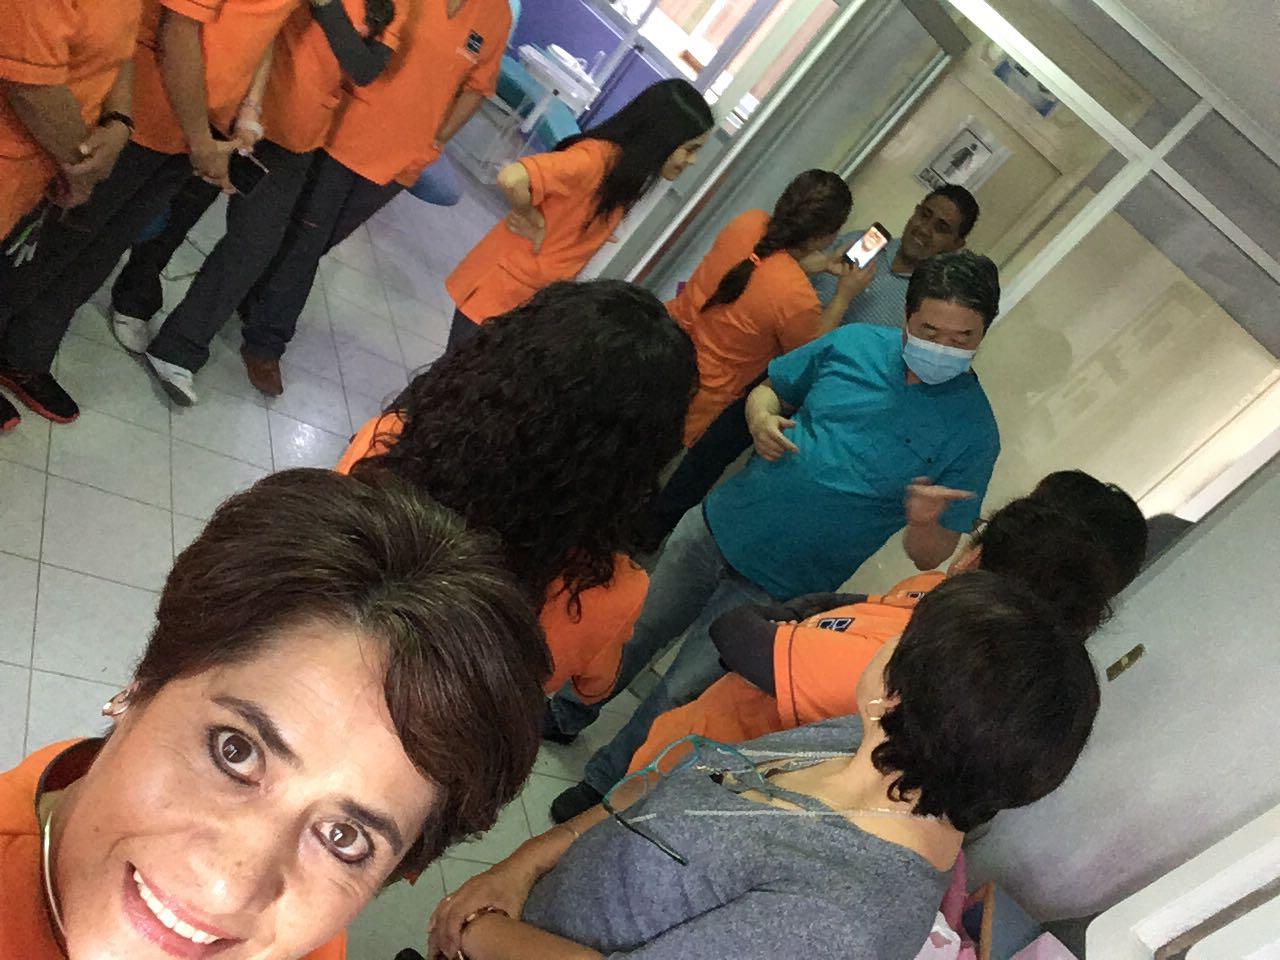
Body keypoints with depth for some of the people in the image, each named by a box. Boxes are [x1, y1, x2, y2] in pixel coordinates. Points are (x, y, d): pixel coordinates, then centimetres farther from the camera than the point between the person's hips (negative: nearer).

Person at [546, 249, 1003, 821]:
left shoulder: (971, 430, -14)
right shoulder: (856, 343, -6)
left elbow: (932, 557, -10)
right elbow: (770, 388, 10)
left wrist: (924, 521, -33)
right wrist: (760, 419, -13)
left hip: (774, 593, -3)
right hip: (718, 525, 4)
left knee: (680, 697, 5)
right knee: (636, 635, 21)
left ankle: (603, 785, 32)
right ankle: (566, 716, 49)